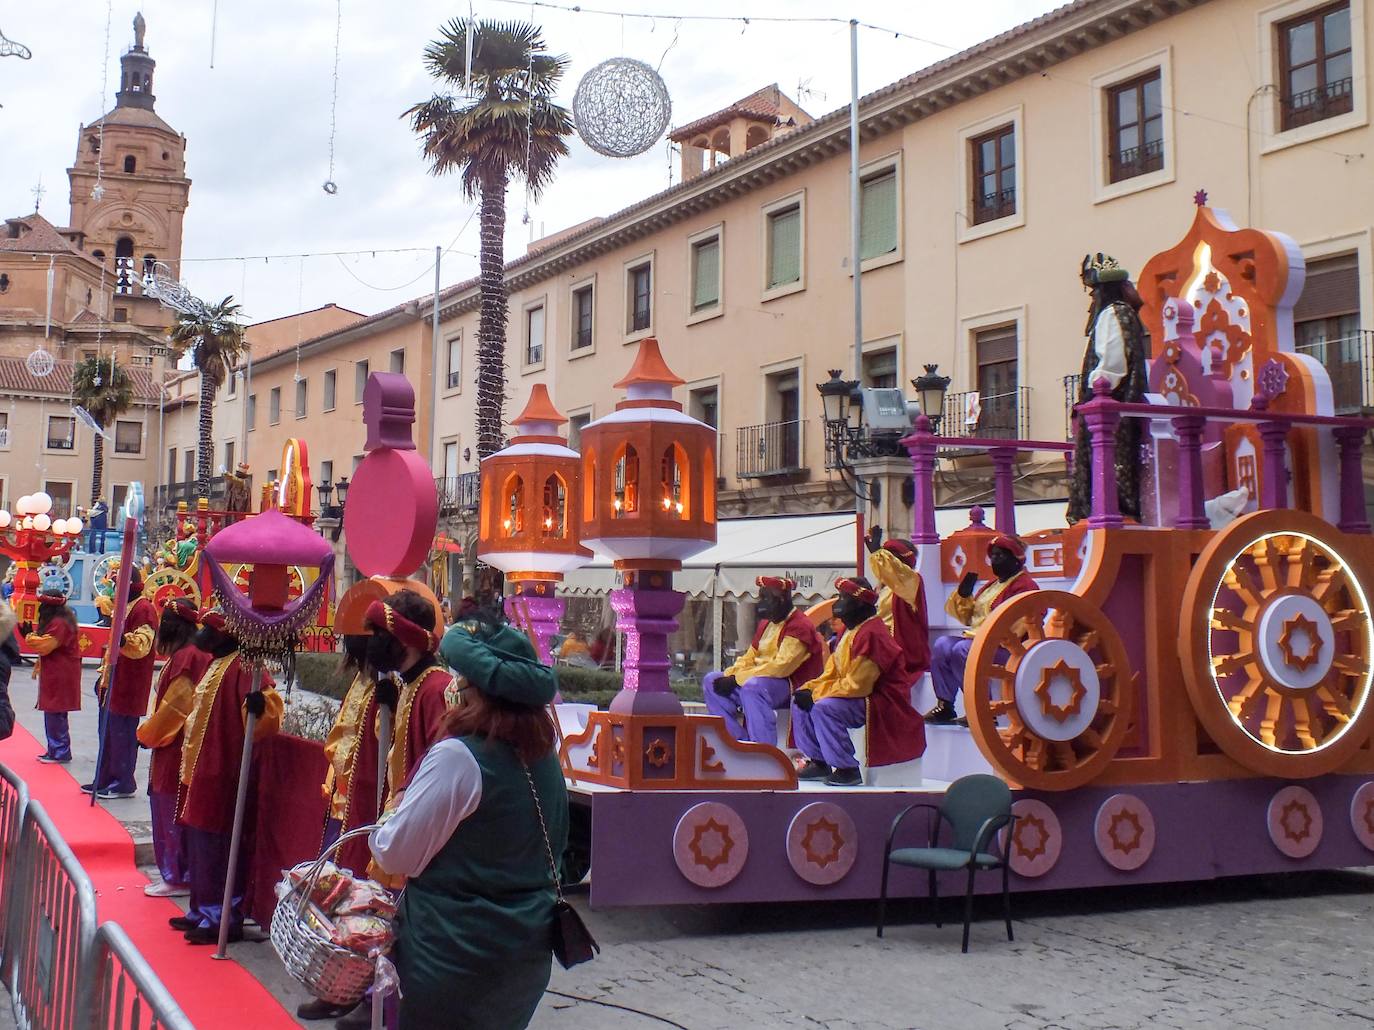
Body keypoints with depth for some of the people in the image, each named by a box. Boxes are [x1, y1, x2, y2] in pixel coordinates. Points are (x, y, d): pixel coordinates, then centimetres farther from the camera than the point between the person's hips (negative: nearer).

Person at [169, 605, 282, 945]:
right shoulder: (216, 664, 16)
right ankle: (203, 911, 27)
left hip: (222, 772, -10)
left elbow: (270, 709, -26)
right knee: (200, 841, 16)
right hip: (202, 770, 10)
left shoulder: (242, 666, -15)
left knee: (217, 844, -6)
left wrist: (258, 704, -49)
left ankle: (224, 917, 1)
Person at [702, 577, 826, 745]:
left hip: (792, 686, -10)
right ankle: (740, 741, -9)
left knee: (752, 686, -38)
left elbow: (782, 667, -22)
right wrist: (729, 675, -3)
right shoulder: (765, 624, 18)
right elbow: (749, 658, 19)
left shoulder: (799, 626, -12)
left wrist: (738, 678, -20)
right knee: (711, 681, -1)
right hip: (759, 679, 10)